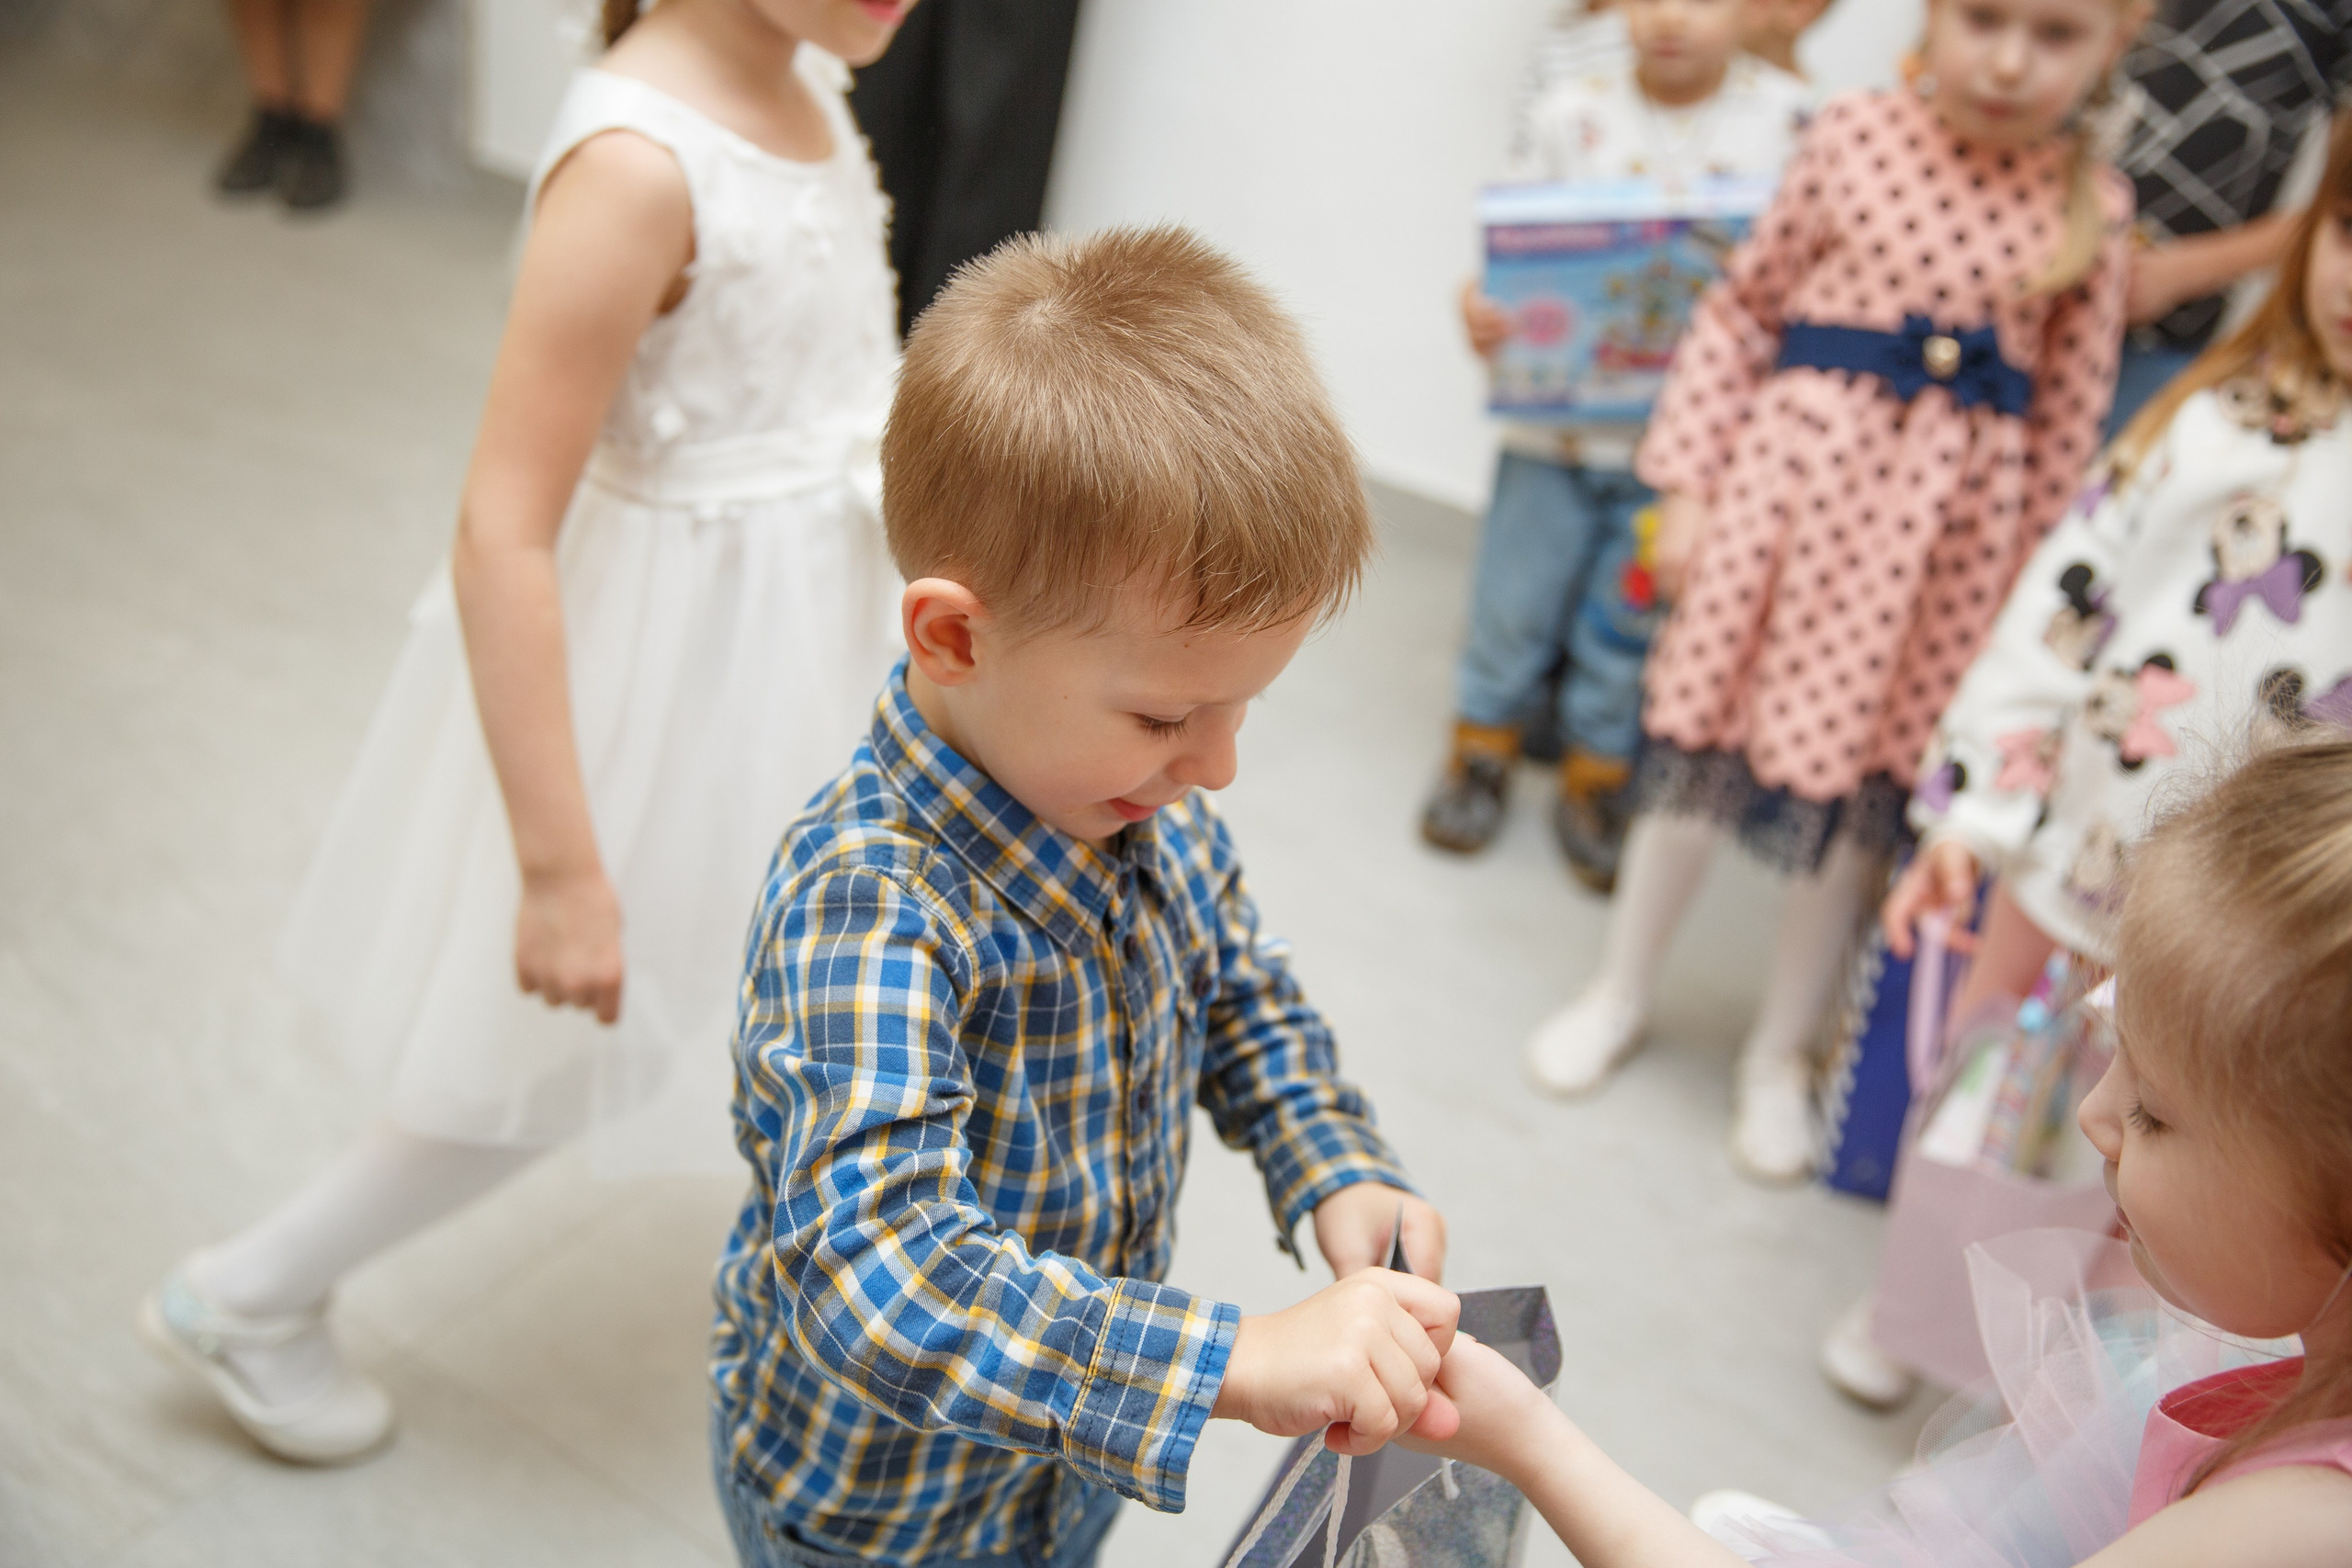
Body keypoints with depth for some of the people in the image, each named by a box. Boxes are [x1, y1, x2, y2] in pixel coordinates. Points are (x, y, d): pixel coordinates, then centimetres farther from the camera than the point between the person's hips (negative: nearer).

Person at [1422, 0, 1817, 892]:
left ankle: (1596, 787, 32)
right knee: (1512, 606, 11)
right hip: (1556, 424, 0)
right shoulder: (1569, 116, -3)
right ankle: (1481, 756, 34)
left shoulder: (1788, 116, -3)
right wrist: (1479, 311, -20)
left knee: (1628, 628, 11)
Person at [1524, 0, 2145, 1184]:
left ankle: (1779, 1051, 30)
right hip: (1794, 469, 0)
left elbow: (2070, 419, 2)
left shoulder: (2092, 209, -2)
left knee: (1857, 787, 9)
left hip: (1950, 523, 1)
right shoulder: (1856, 134, -4)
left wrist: (2035, 601, 4)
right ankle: (1619, 994, 32)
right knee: (1701, 744, 10)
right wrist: (1683, 486, -1)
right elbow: (1740, 306, 1)